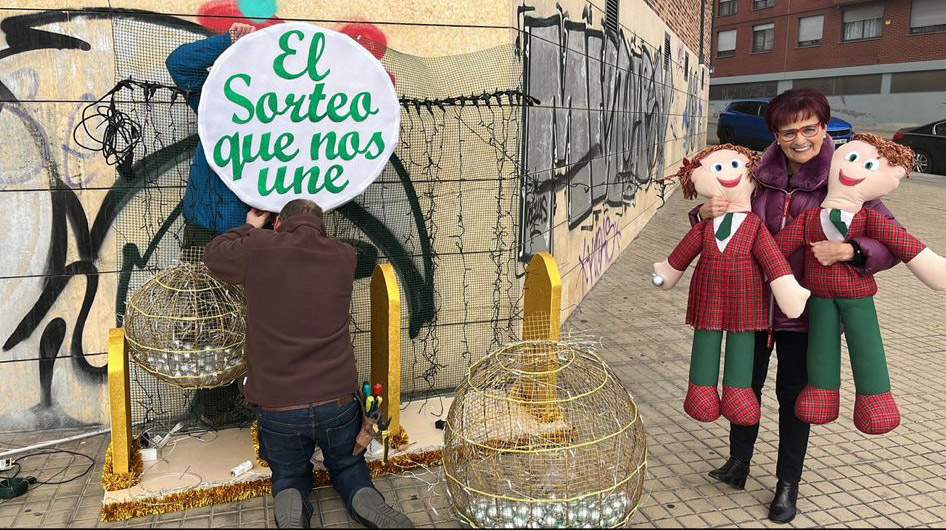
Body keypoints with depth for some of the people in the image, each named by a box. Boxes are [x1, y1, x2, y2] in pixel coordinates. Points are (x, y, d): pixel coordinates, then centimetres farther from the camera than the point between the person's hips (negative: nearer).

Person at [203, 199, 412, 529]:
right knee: (348, 467, 27)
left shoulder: (257, 249, -5)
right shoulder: (344, 257, 2)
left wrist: (251, 229, 33)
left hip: (277, 409, -1)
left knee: (290, 475, 26)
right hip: (337, 403, 1)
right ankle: (366, 501, -6)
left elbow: (213, 254, 17)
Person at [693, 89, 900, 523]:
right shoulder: (759, 175, -6)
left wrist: (847, 251, -30)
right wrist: (705, 213, -17)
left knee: (794, 392, 12)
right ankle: (738, 462, 40)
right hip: (753, 299, 3)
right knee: (745, 382, 17)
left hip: (805, 308, -2)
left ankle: (788, 484, 31)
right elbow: (724, 222, 7)